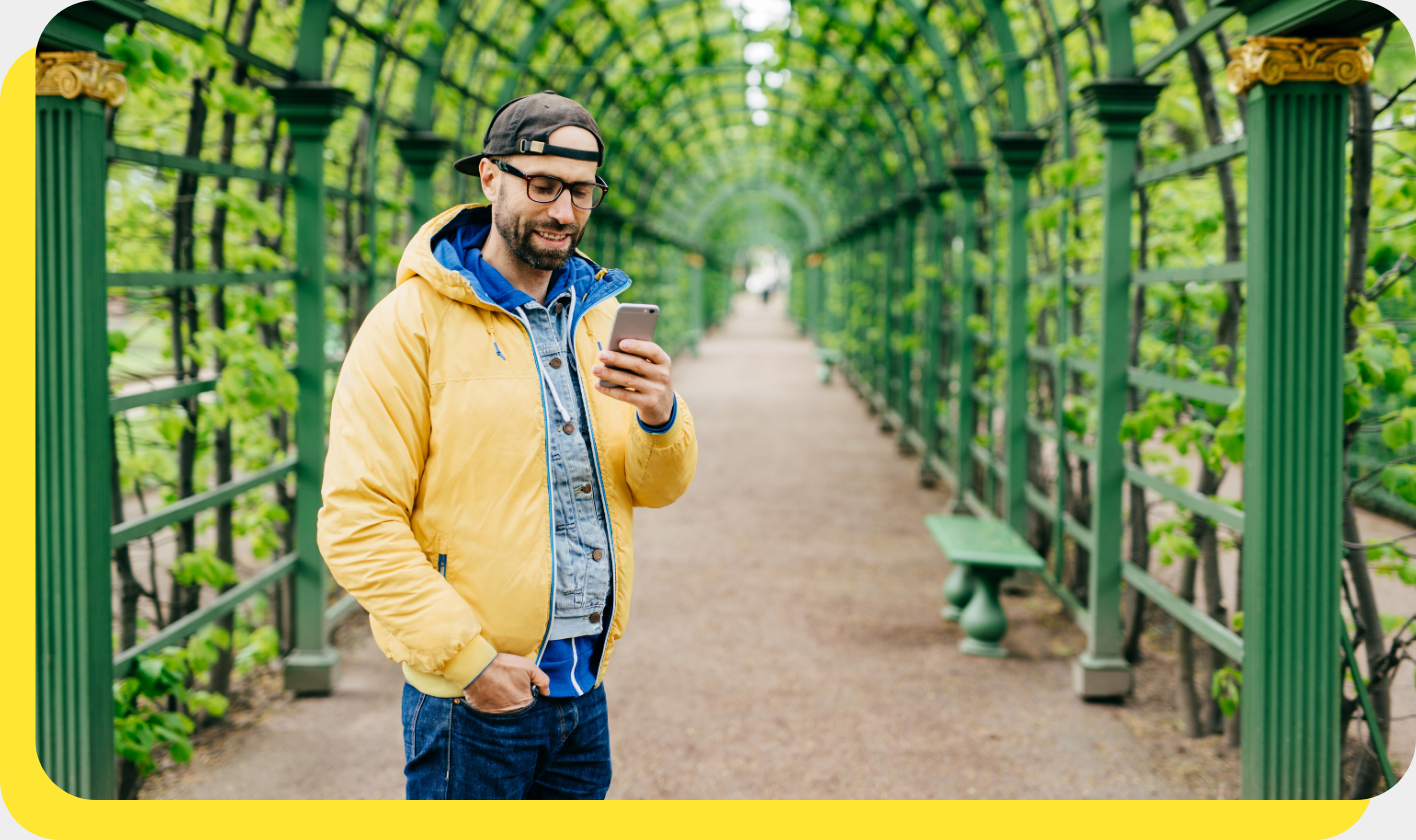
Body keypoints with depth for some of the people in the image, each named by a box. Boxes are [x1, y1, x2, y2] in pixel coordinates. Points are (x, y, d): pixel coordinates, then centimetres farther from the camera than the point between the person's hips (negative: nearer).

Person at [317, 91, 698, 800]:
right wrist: (469, 660, -18)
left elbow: (658, 487, 9)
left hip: (583, 689, 6)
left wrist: (658, 418, -13)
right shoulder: (410, 324, -9)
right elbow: (356, 523, -15)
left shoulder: (597, 316, 12)